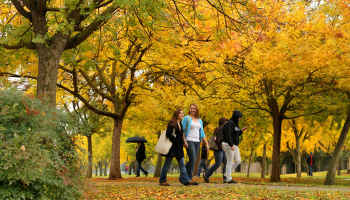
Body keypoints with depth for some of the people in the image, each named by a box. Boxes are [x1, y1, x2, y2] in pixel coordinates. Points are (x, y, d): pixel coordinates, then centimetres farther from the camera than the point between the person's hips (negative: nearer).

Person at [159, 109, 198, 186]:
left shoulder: (180, 124, 17)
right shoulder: (172, 123, -8)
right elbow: (168, 134, -16)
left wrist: (182, 143, 9)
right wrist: (176, 141, -17)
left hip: (179, 147, 8)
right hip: (172, 147, -8)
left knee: (182, 164, 1)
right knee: (167, 164, -1)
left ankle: (186, 180, -3)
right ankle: (162, 181, 8)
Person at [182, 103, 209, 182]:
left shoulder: (199, 121, 18)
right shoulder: (187, 118, 1)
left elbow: (202, 133, 18)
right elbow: (182, 131, -4)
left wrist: (207, 144, 11)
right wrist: (184, 141, -16)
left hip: (197, 142, 6)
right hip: (189, 141, -6)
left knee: (193, 161, 3)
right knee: (192, 160, -15)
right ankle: (189, 178, -4)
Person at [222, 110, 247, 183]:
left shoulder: (235, 124, 16)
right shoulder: (229, 123, -14)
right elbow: (228, 135, -22)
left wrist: (241, 131, 7)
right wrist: (231, 145, -28)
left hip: (234, 146, 10)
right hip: (228, 145, -10)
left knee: (238, 161, 10)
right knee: (230, 162, -5)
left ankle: (226, 174, 16)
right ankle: (228, 179, 1)